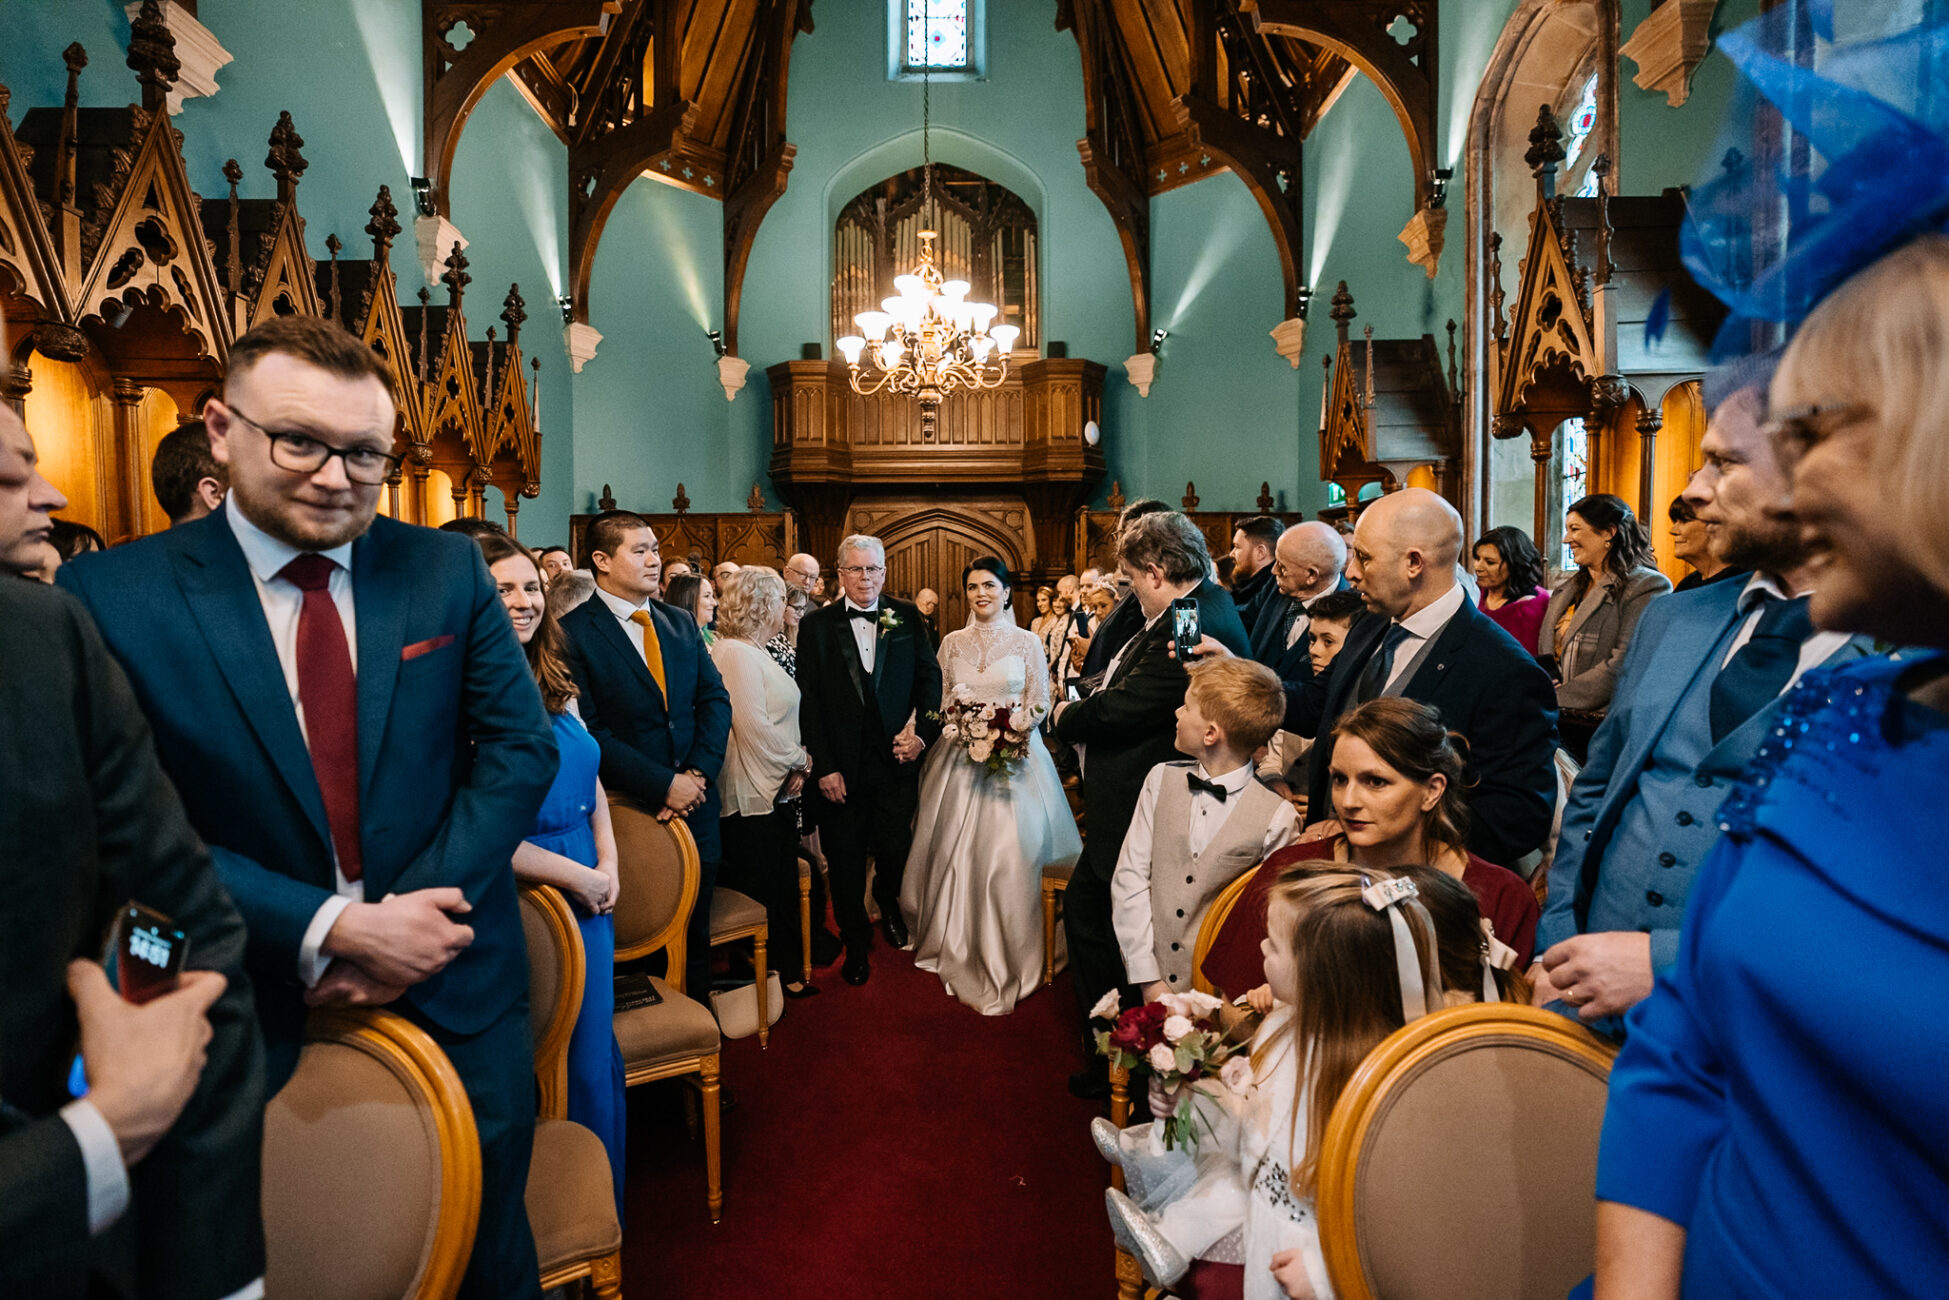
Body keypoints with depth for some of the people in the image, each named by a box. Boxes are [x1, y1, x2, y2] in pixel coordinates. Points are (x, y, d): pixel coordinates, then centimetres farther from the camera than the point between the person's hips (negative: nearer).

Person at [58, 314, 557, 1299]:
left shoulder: (447, 570, -4)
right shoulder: (111, 596, -9)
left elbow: (522, 747, -4)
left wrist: (408, 917, -13)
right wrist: (330, 931, -19)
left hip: (456, 991, 2)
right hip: (258, 1020, -1)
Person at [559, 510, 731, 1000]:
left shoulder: (682, 622, 9)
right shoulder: (573, 633, -9)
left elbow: (715, 698, 7)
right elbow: (588, 730, -15)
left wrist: (699, 771, -8)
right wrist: (662, 784, -17)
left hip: (696, 797, 5)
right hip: (629, 810, -5)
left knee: (696, 927, 14)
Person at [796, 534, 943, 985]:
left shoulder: (907, 618, 5)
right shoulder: (816, 625, 0)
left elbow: (930, 680, 6)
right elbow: (808, 702, -3)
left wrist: (922, 732, -9)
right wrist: (824, 766, -9)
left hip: (896, 760, 1)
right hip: (840, 766, -1)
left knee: (896, 853, 5)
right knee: (845, 863, 10)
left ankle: (889, 906, 41)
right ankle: (856, 943, 32)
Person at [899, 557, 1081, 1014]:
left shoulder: (1027, 642, 1)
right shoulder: (952, 643, 8)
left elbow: (1039, 705, 2)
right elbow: (944, 703, 11)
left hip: (1015, 757, -2)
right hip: (961, 759, 3)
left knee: (1009, 856, -8)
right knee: (956, 854, 3)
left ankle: (1007, 962, 6)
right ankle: (961, 952, 23)